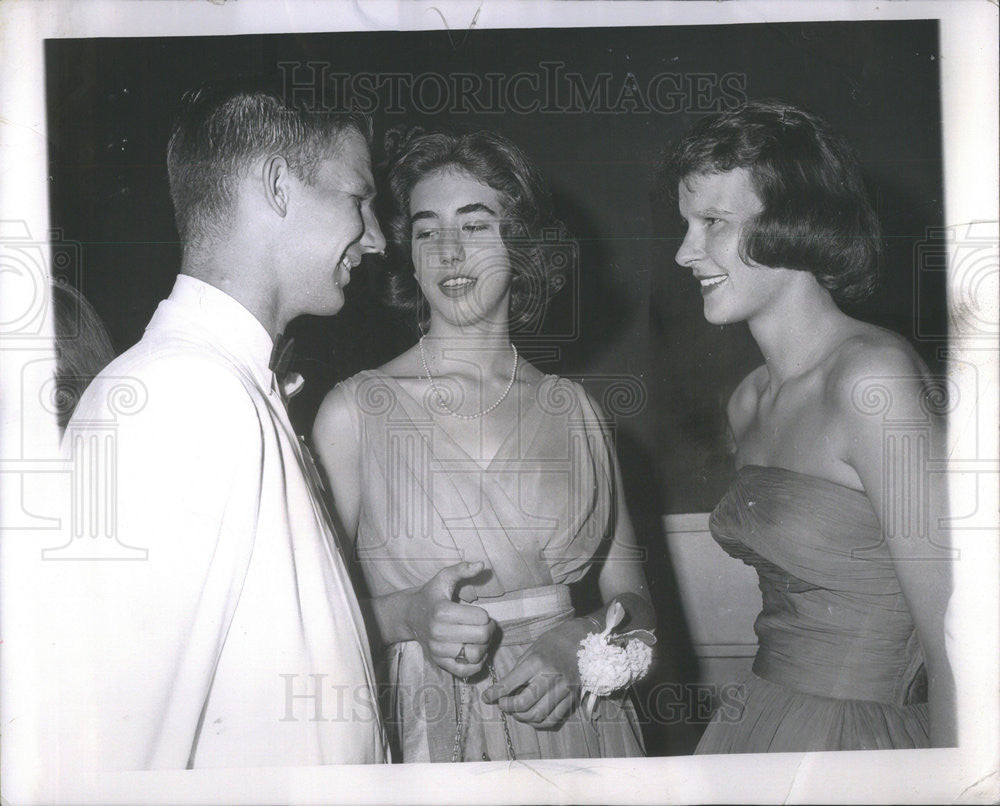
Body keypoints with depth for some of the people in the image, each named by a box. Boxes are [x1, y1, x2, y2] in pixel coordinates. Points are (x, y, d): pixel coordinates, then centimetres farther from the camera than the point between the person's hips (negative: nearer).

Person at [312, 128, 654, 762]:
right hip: (432, 734, -2)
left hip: (576, 721, 3)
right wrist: (406, 617, -20)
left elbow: (632, 600, 6)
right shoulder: (355, 410, -7)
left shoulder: (573, 408, 2)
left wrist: (578, 641, -12)